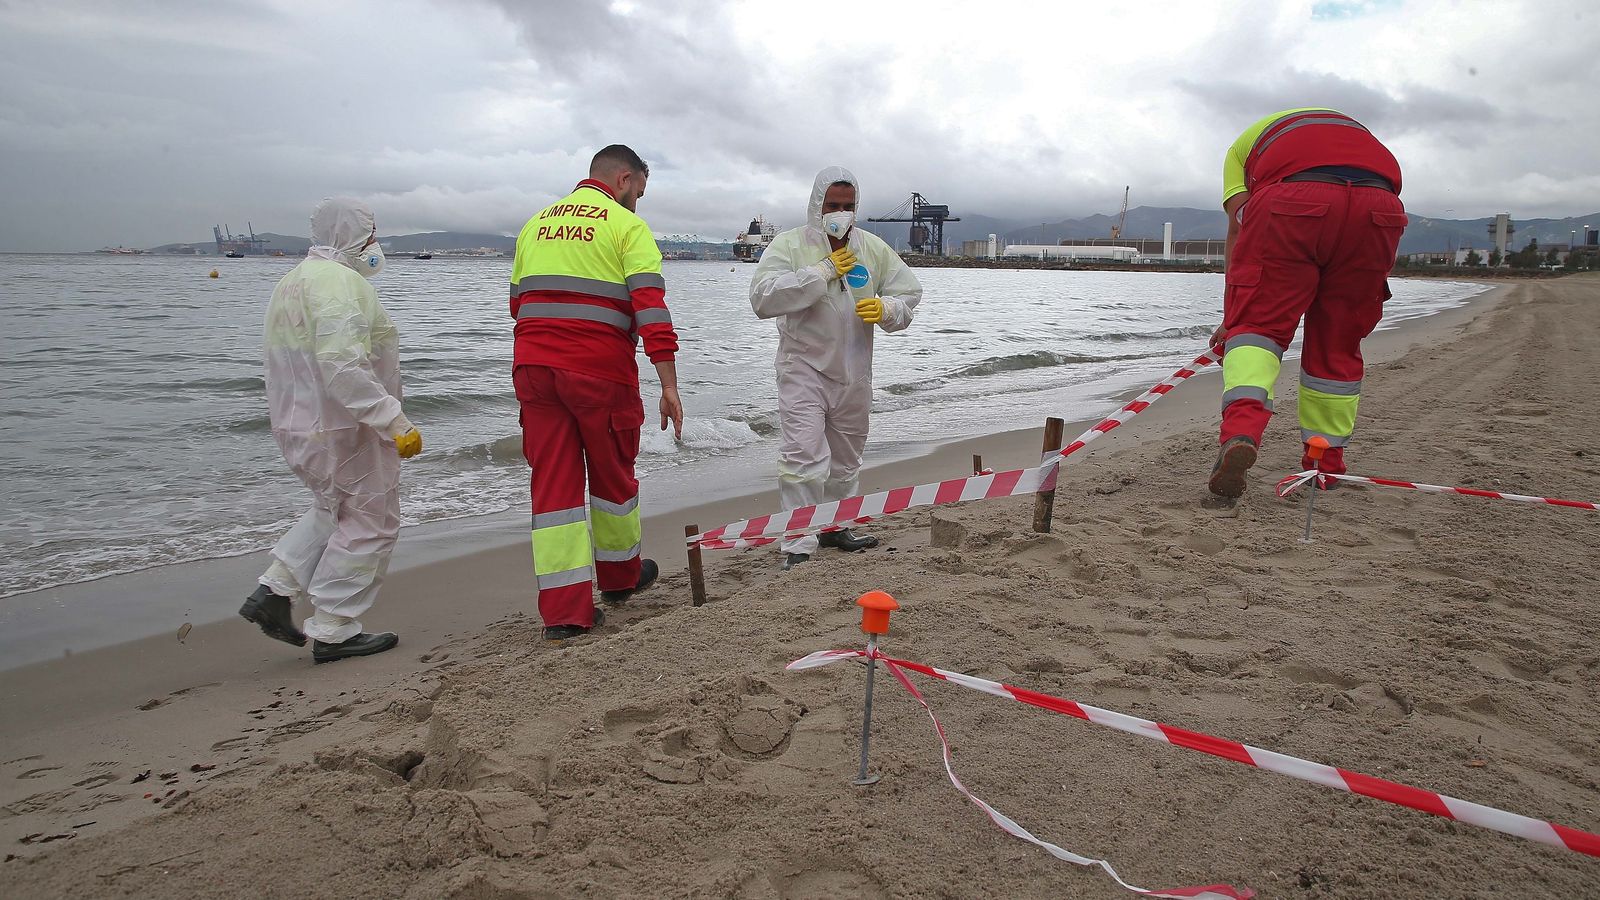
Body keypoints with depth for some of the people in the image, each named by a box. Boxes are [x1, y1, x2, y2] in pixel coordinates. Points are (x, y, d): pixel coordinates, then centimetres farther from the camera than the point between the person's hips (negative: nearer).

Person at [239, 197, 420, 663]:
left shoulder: (292, 281, 15)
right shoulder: (339, 281, -18)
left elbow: (287, 362, 19)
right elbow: (343, 367, -28)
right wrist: (396, 423, -28)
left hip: (298, 425, 10)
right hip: (344, 428, -10)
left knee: (334, 510, 26)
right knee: (367, 524, 2)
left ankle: (275, 591, 18)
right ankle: (332, 632, 9)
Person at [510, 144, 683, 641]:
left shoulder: (537, 223, 18)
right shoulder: (627, 225, 0)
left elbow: (518, 302, 21)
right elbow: (650, 306, -12)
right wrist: (669, 385, -15)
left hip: (533, 365, 5)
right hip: (600, 371, -4)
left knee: (553, 483, 4)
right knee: (612, 475, 14)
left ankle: (563, 610, 2)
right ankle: (620, 575, 34)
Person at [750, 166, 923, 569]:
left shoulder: (875, 249, 5)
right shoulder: (788, 245, -8)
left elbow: (909, 294, 7)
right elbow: (763, 298, -22)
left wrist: (886, 308, -17)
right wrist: (822, 271, -24)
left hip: (853, 372, 5)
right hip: (804, 369, -5)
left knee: (846, 459, 18)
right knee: (804, 458, -15)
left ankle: (834, 527, 36)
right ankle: (799, 547, -9)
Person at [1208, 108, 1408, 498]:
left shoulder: (1246, 142, 32)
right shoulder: (1352, 126, 43)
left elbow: (1238, 228, 17)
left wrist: (1232, 316, 15)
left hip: (1292, 202, -3)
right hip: (1378, 207, 4)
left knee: (1257, 321, 2)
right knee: (1338, 344, 14)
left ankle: (1240, 432, -25)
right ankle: (1326, 464, 24)